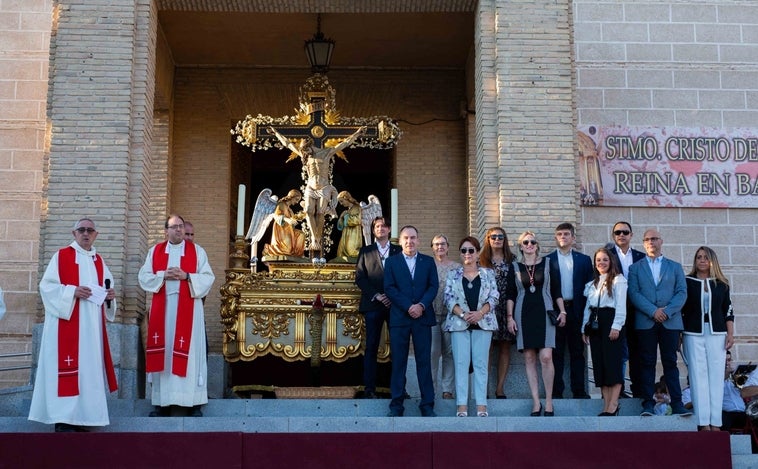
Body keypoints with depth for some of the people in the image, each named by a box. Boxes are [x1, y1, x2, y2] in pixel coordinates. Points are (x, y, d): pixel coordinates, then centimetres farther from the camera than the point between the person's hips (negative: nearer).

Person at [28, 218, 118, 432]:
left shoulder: (99, 261, 17)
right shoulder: (61, 256, 0)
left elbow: (105, 287, 20)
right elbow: (47, 285, -6)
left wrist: (110, 294, -3)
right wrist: (72, 291, -18)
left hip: (91, 326, 6)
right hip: (66, 322, -6)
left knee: (88, 366, 5)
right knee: (67, 366, -11)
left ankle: (80, 415, 11)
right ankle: (63, 419, -9)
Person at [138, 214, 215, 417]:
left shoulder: (197, 251, 6)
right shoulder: (155, 251, 12)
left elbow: (208, 278, 0)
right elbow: (144, 277, 6)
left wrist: (186, 276, -13)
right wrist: (164, 275, -10)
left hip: (188, 308, -2)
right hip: (162, 308, 2)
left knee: (189, 352, -4)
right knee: (162, 352, 1)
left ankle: (194, 402, -1)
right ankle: (162, 402, 6)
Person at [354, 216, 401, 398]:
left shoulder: (399, 251, 12)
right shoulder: (365, 252, 11)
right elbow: (360, 278, 3)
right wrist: (376, 295, -8)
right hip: (373, 305, 0)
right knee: (371, 347, -1)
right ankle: (369, 388, 0)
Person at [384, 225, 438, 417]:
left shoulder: (428, 261, 11)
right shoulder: (391, 262, 8)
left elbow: (434, 286, 3)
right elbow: (389, 288, -2)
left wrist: (421, 305, -13)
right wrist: (409, 307, -12)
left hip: (423, 317, 1)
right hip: (399, 318, -1)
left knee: (424, 361, 1)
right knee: (398, 363, 2)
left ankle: (427, 405, 6)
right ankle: (396, 405, 6)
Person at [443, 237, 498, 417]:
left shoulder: (488, 273, 8)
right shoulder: (453, 274, 8)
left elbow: (494, 297, 2)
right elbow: (448, 298, 0)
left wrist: (480, 313, -14)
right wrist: (463, 314, -15)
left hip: (483, 323, 0)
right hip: (459, 324, 0)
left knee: (481, 364, 0)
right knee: (461, 363, -3)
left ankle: (481, 405, 1)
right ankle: (462, 405, -2)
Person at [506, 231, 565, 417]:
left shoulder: (548, 264, 8)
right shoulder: (515, 267, 9)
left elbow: (556, 290, 9)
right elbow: (510, 295, 8)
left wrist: (562, 312, 2)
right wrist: (509, 317, 1)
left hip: (544, 314, -1)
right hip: (523, 315, 1)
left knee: (546, 357, -12)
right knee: (529, 359, 0)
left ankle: (549, 402, -3)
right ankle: (536, 402, 4)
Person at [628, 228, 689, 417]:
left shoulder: (675, 267, 15)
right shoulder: (635, 267, 12)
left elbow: (682, 292, 5)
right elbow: (634, 293, 0)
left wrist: (667, 311, -11)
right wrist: (653, 311, -12)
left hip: (670, 322, 1)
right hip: (645, 322, 0)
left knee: (670, 362, 1)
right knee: (647, 363, 0)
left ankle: (677, 404, 0)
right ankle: (648, 403, 0)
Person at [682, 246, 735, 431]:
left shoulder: (721, 284, 11)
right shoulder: (687, 282, 6)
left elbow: (728, 311, 11)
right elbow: (680, 310, 5)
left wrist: (730, 334, 3)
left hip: (717, 334, 2)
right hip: (693, 334, -2)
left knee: (716, 377, -1)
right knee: (698, 376, -4)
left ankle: (715, 423, 0)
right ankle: (703, 423, -5)